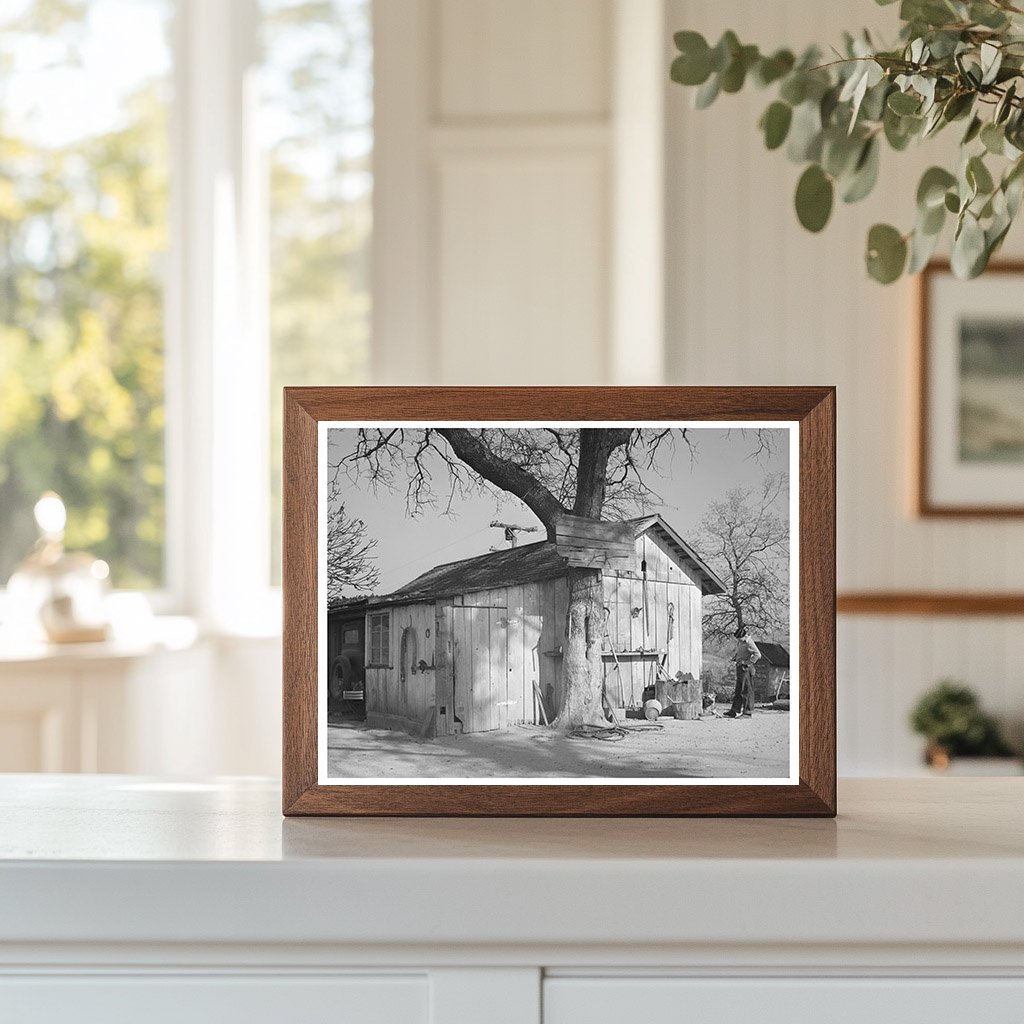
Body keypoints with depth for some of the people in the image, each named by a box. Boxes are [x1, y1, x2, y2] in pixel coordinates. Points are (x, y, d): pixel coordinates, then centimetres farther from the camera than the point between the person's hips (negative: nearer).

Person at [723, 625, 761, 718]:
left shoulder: (749, 642, -14)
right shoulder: (739, 642, 12)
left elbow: (758, 655, -18)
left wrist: (747, 662, -18)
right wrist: (734, 657, 11)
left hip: (746, 668, -8)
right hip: (739, 667, 8)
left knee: (747, 690, -5)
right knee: (738, 690, 9)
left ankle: (748, 712, -1)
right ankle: (735, 711, 10)